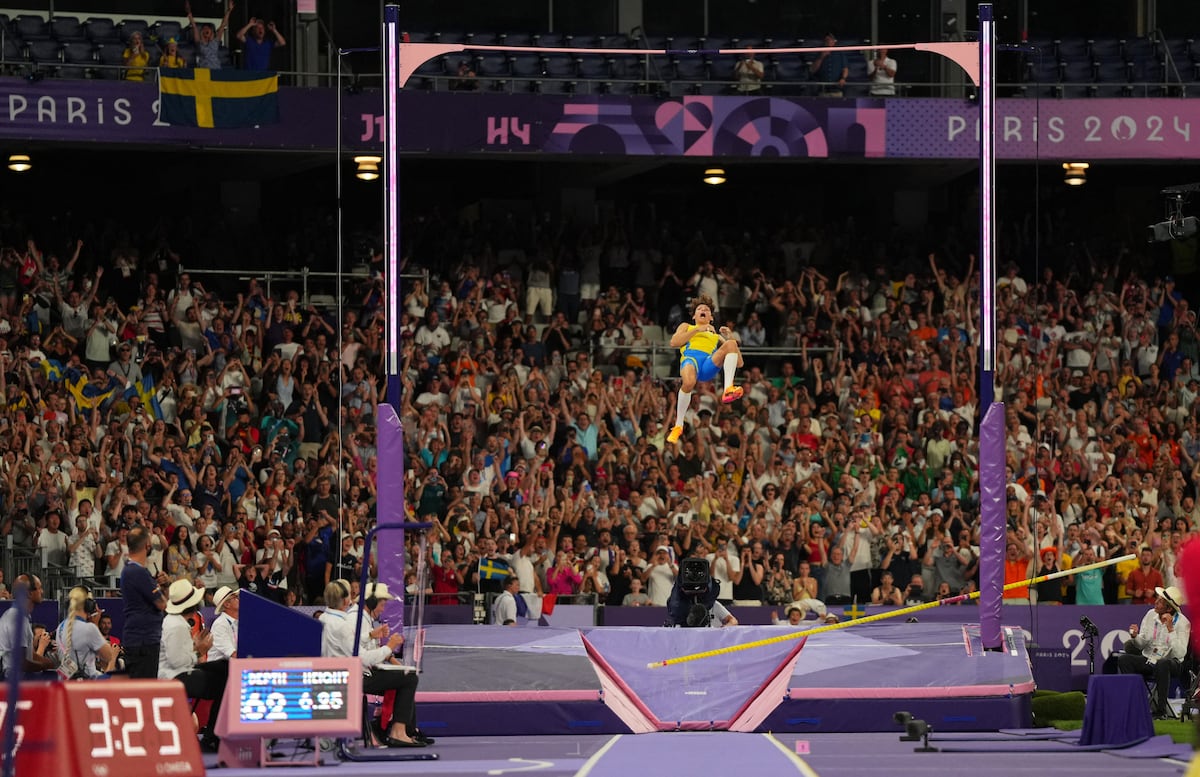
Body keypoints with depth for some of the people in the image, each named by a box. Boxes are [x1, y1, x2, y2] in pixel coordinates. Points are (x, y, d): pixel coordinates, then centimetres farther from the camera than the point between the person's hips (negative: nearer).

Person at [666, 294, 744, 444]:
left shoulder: (717, 336, 39)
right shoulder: (687, 327, 37)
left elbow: (739, 363, 28)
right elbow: (674, 342, 13)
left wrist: (729, 338, 14)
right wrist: (697, 330, 8)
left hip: (710, 365, 2)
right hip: (690, 357, -2)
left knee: (731, 344, -27)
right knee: (689, 381, -39)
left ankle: (728, 390, -45)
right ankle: (678, 426, -23)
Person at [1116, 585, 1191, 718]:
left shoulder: (1182, 622, -11)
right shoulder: (1151, 615, 3)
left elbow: (1180, 653, -22)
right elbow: (1141, 644, 6)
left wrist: (1171, 629, -26)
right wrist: (1135, 637, -17)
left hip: (1171, 662, -5)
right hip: (1148, 660, 5)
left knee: (1162, 664, -40)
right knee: (1123, 659, -21)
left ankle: (1161, 708, -31)